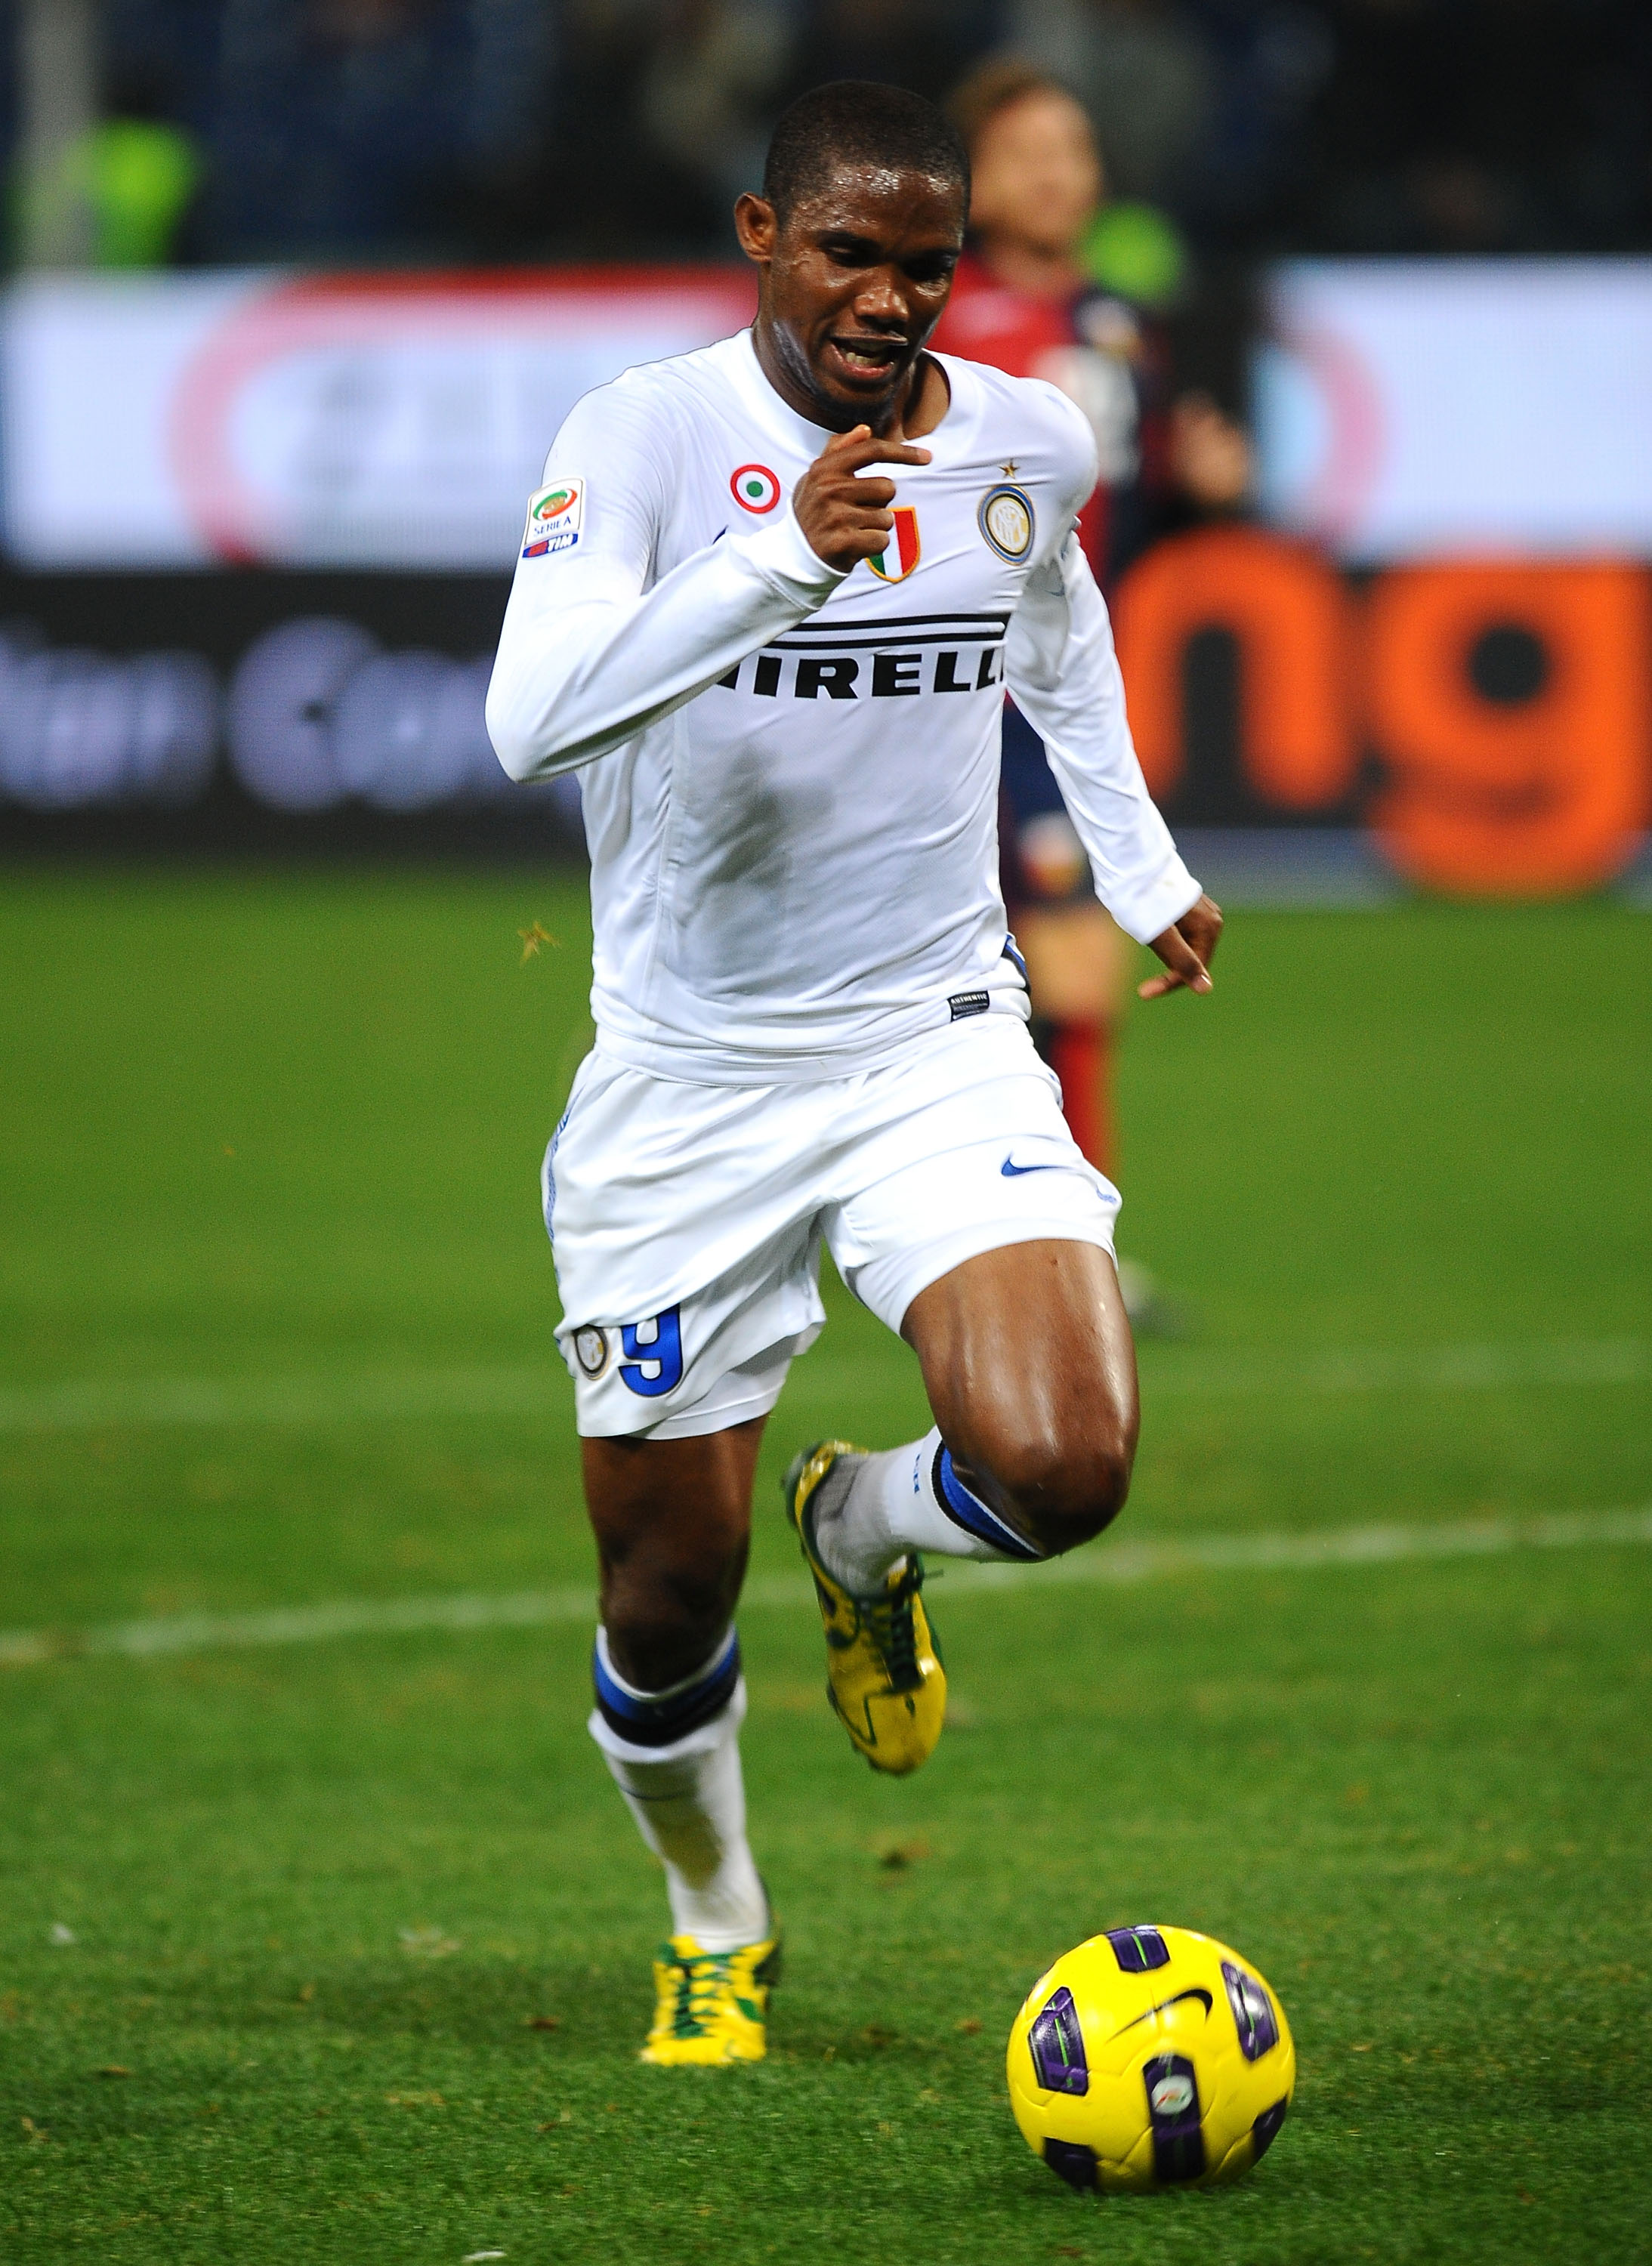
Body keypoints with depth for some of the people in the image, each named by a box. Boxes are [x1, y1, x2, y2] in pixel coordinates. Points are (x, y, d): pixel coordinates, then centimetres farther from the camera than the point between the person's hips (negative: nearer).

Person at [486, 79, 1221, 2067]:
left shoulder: (1027, 445, -1)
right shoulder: (648, 436, -15)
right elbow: (530, 718, -32)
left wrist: (1136, 858, 28)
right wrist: (783, 561, -41)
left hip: (936, 1048, 2)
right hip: (685, 1082, -2)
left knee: (1061, 1469, -22)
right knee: (668, 1592, 5)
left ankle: (863, 1536, 15)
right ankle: (714, 1931, 37)